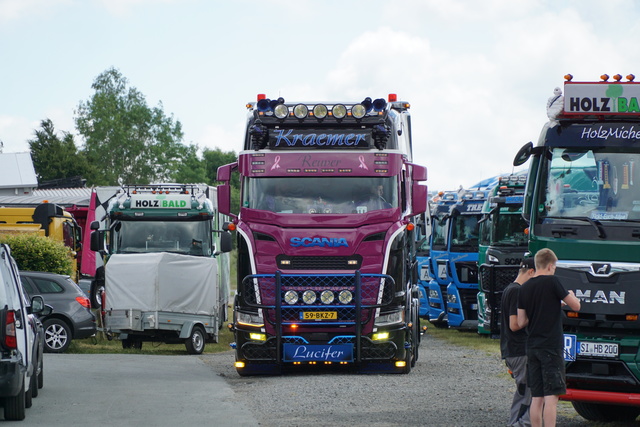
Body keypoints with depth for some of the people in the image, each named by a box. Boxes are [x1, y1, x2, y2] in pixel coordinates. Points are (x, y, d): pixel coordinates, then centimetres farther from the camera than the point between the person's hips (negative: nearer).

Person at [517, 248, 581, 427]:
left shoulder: (524, 288, 9)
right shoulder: (552, 282, -9)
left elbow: (521, 322, 11)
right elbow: (576, 306, -4)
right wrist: (571, 296, 17)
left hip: (532, 347, 6)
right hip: (551, 346, -6)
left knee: (537, 397, 9)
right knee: (551, 396, -8)